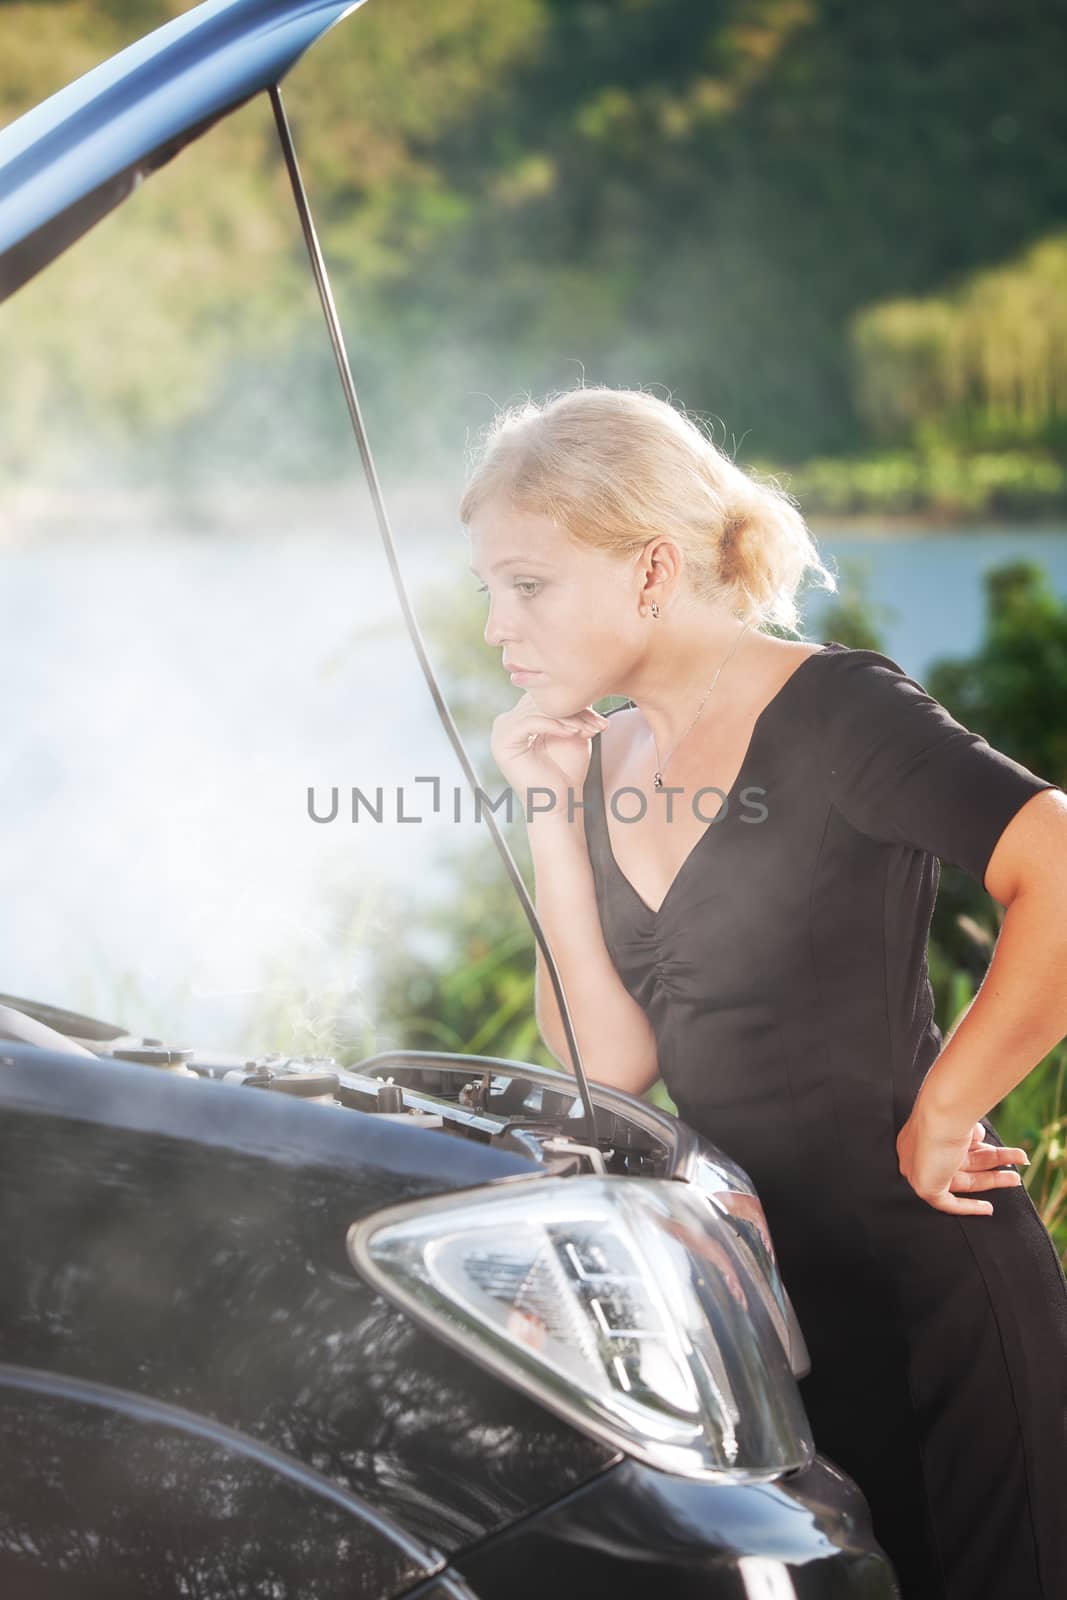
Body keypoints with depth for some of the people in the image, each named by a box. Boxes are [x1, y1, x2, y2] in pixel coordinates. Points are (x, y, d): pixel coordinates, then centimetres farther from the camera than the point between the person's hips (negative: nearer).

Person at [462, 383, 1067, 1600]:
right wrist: (550, 816, -7)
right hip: (744, 1283, 7)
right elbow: (611, 1069, -1)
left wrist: (939, 1115, -20)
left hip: (926, 1283, -7)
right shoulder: (599, 766, 7)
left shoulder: (834, 712, -14)